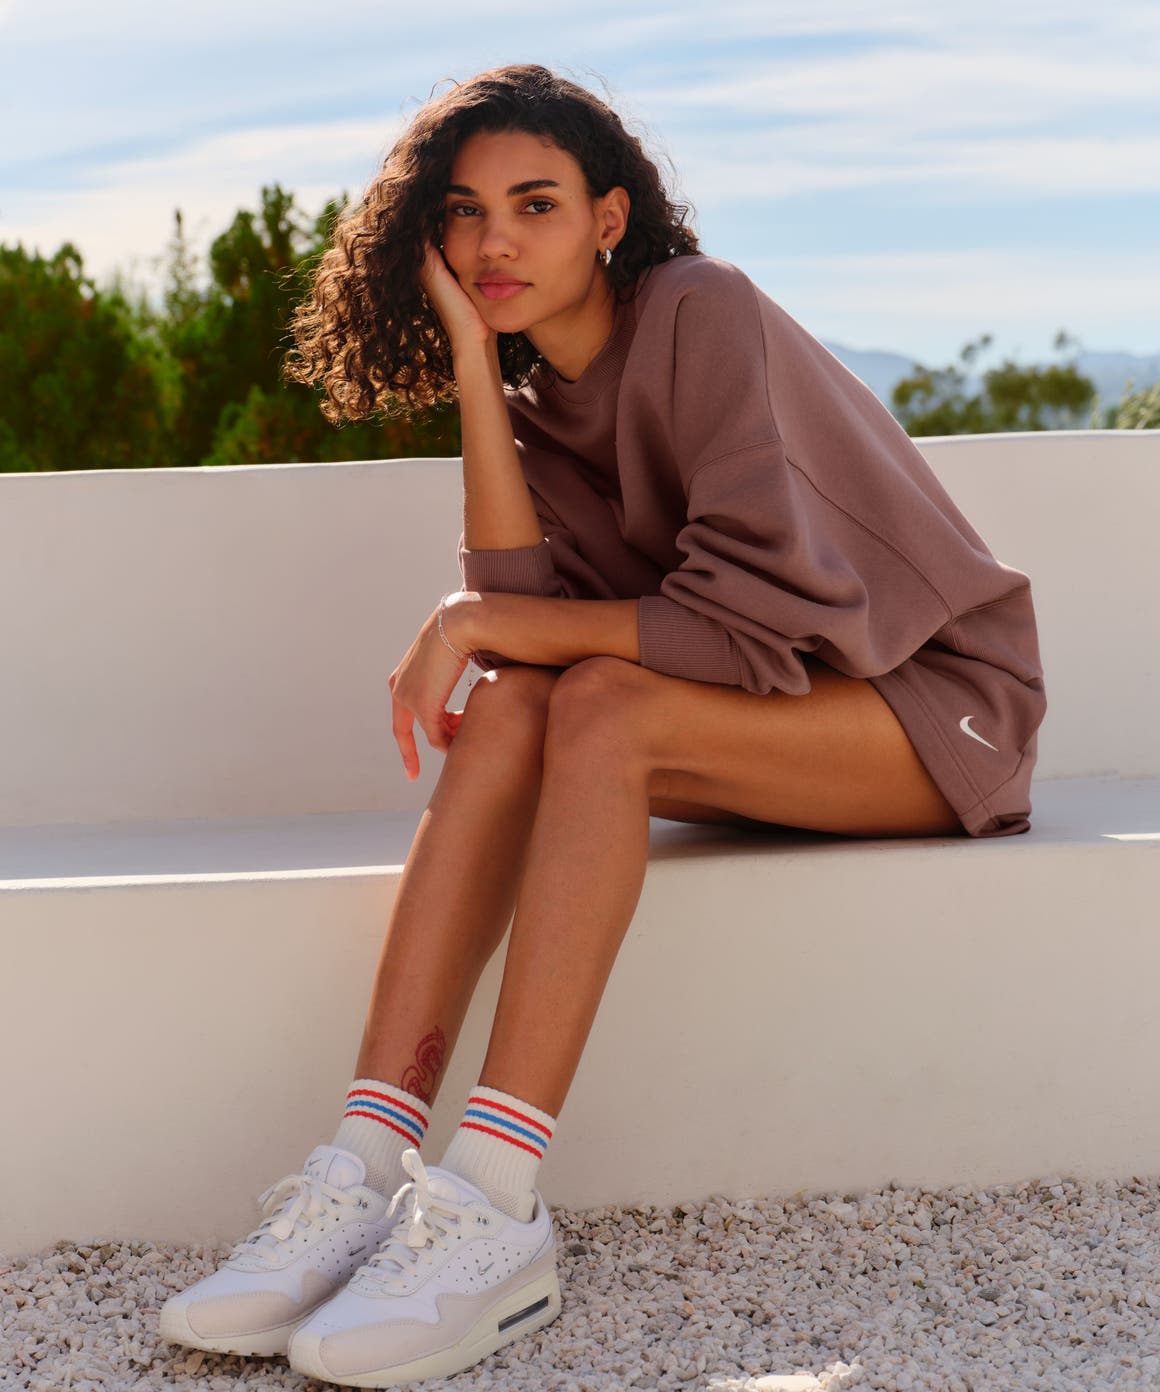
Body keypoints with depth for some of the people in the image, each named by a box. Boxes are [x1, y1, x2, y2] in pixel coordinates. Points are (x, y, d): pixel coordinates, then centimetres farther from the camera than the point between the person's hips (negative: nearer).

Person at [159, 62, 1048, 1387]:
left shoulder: (703, 313, -18)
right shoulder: (534, 395, 5)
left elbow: (761, 617, -26)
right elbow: (522, 607, -12)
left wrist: (473, 623, -20)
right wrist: (473, 370, -13)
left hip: (935, 705, -6)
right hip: (762, 730, 6)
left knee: (600, 705, -31)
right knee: (509, 709, -21)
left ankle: (495, 1204, -36)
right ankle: (369, 1166, -30)